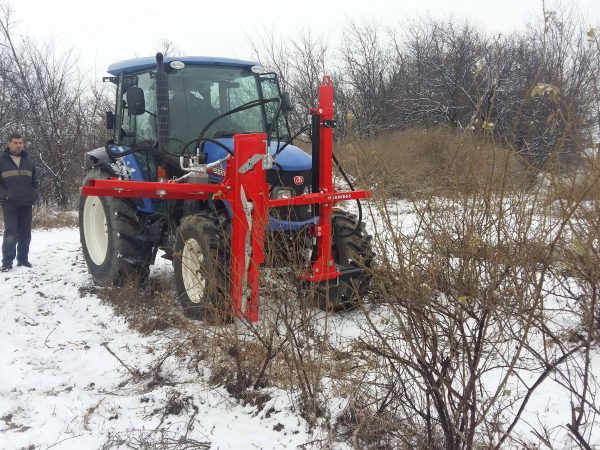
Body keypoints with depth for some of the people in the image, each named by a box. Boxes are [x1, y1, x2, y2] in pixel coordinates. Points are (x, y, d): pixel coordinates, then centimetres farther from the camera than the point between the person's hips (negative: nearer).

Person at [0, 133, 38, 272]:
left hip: (26, 203, 4)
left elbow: (34, 181, 20)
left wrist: (34, 195, 6)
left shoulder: (28, 161, 13)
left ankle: (23, 259, 15)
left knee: (25, 233, 7)